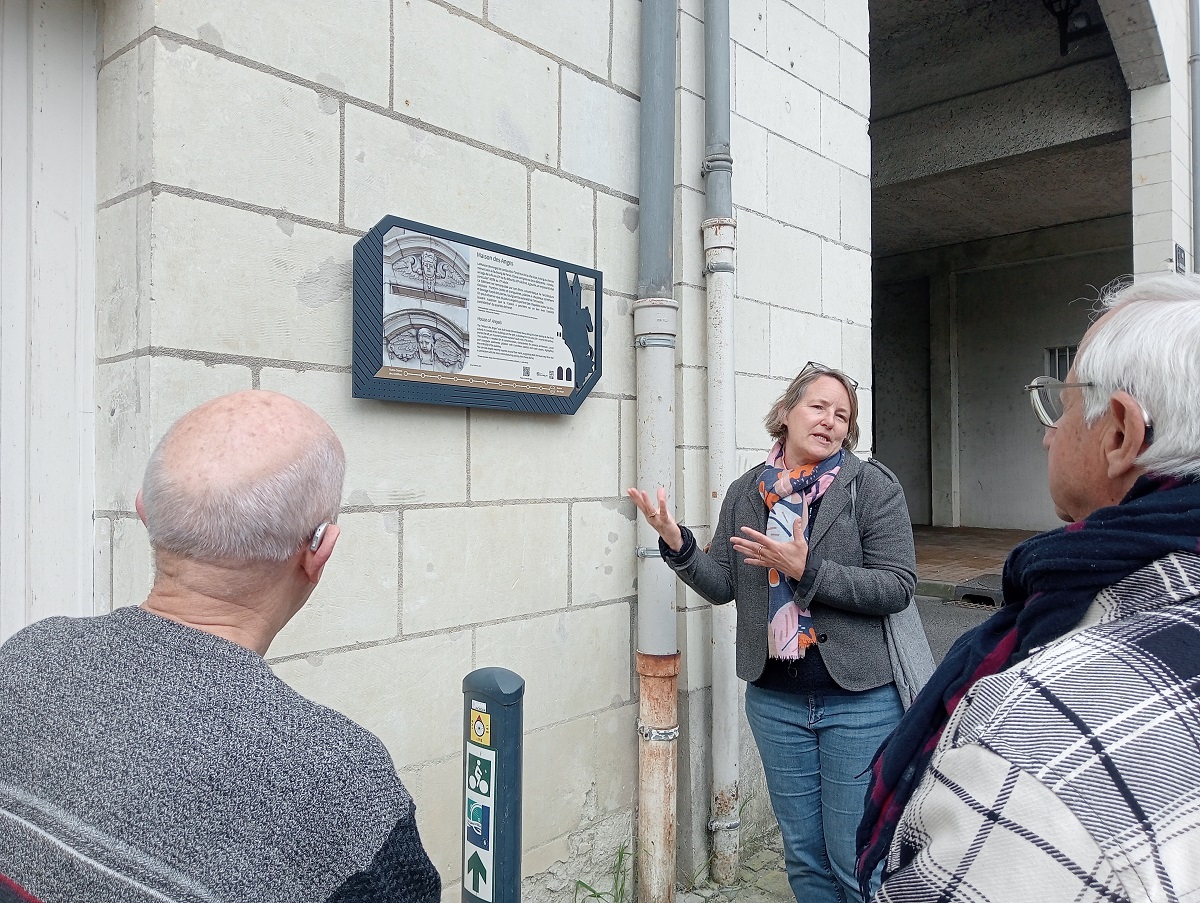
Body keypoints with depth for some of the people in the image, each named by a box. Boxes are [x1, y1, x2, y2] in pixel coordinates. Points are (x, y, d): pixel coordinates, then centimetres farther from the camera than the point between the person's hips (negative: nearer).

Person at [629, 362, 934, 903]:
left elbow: (896, 587, -13)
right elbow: (723, 584, 4)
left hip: (860, 700, -3)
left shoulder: (874, 486, -7)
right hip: (776, 701, 4)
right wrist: (677, 544, -13)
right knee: (804, 857, 19)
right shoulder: (746, 493, 4)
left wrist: (806, 570, -23)